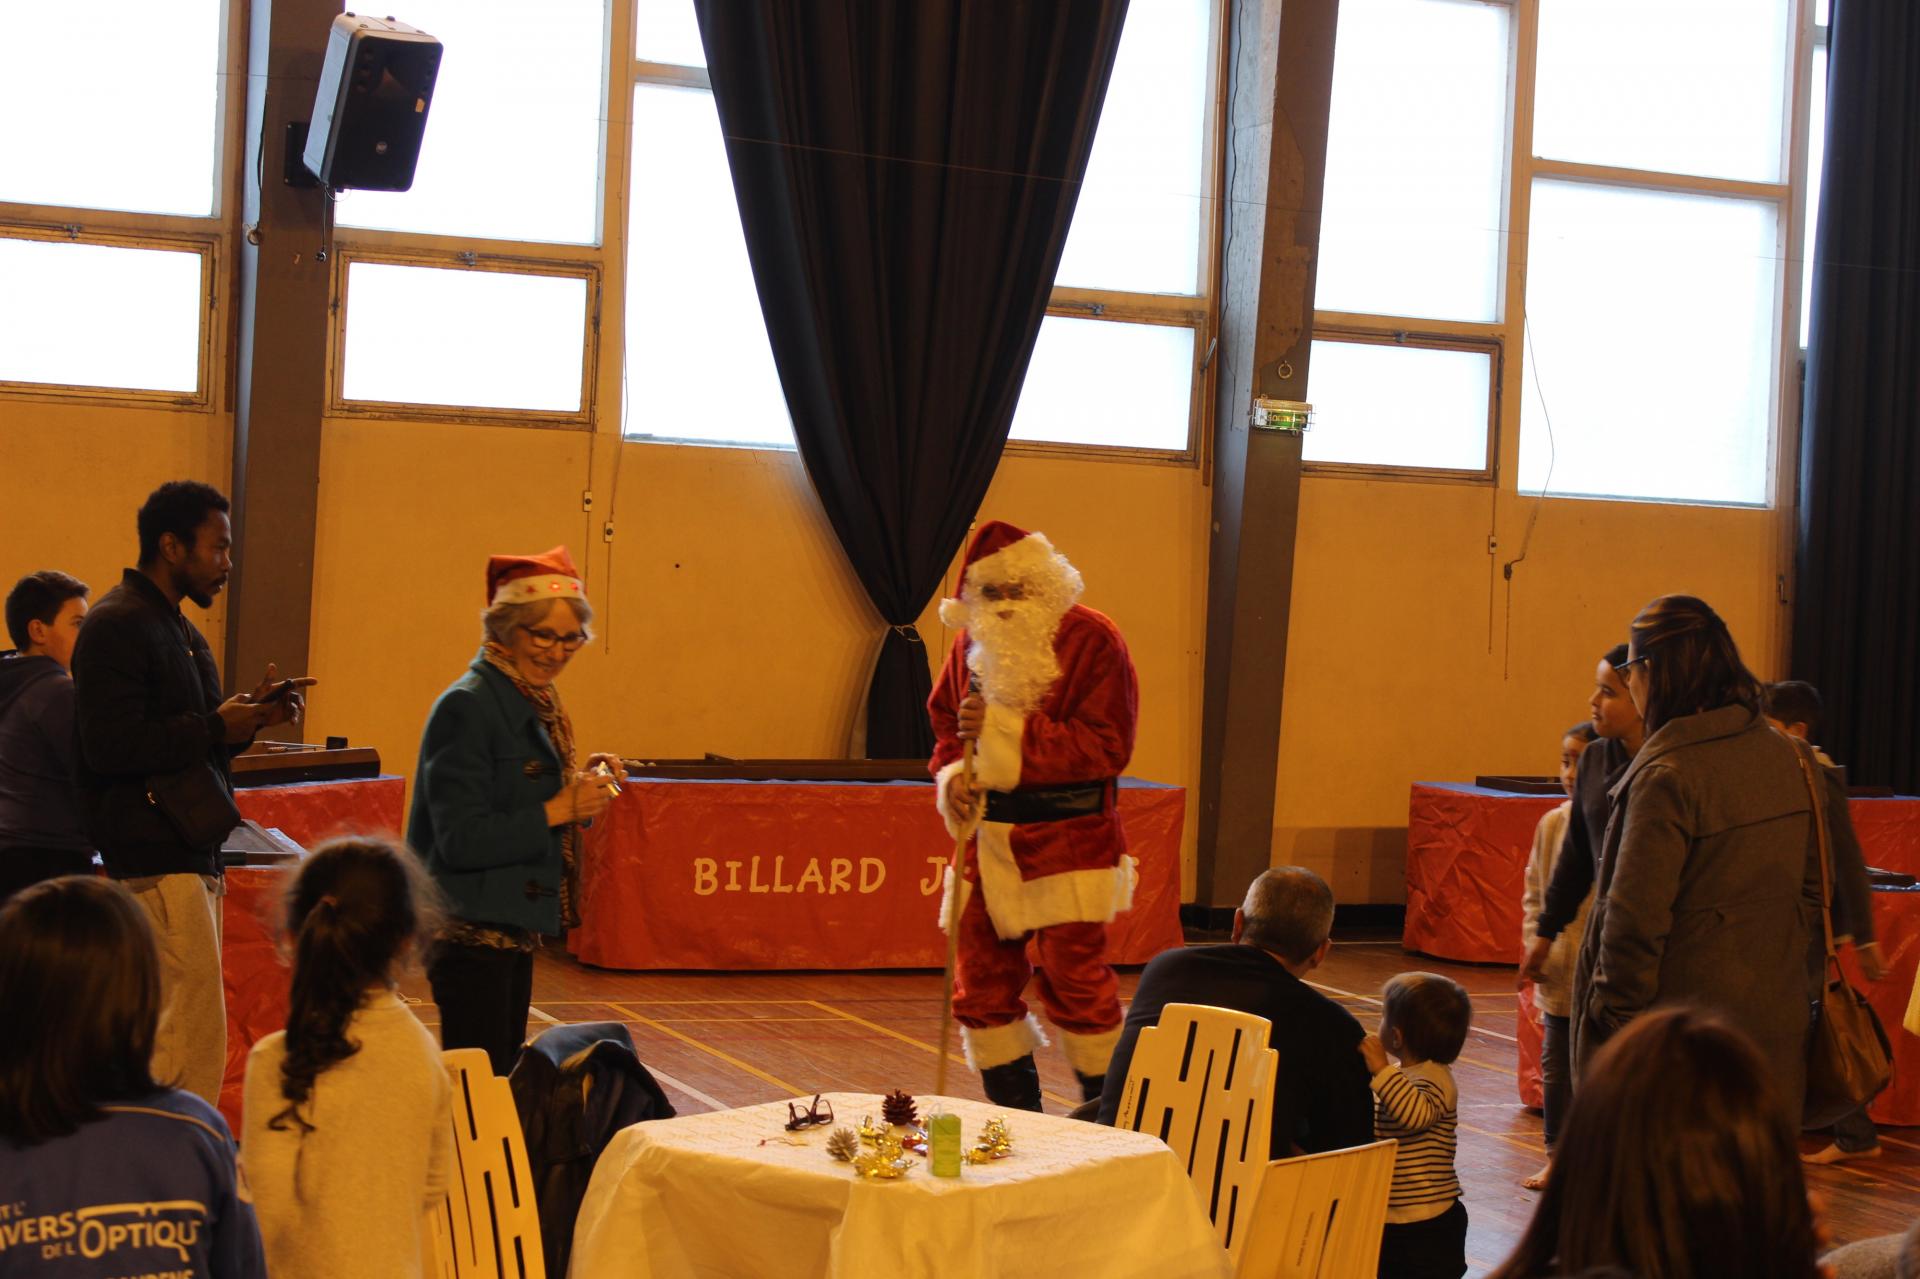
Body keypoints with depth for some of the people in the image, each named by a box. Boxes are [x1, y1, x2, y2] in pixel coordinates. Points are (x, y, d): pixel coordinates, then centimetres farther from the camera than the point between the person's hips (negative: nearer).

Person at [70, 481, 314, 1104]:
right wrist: (216, 729, -15)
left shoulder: (179, 629, 21)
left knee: (171, 1035, 11)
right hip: (155, 861, -10)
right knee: (195, 1035, -12)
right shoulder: (118, 625, -12)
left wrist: (247, 716, 7)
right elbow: (110, 747, -21)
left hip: (193, 856, 10)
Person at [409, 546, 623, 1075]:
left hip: (514, 929, 9)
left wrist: (583, 787, 0)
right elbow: (462, 839, -22)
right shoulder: (466, 707, -15)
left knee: (503, 1081, 14)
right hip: (470, 932, -9)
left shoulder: (536, 705, 12)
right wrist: (559, 809, -20)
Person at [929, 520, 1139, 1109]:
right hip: (989, 837, 6)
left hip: (1066, 840, -6)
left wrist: (1003, 729, -21)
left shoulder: (1092, 640, -10)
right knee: (982, 983, 7)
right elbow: (945, 722, 21)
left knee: (1076, 980, -5)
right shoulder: (973, 641, 8)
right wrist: (953, 772, -2)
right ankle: (1015, 1117, 20)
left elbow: (1107, 746, -16)